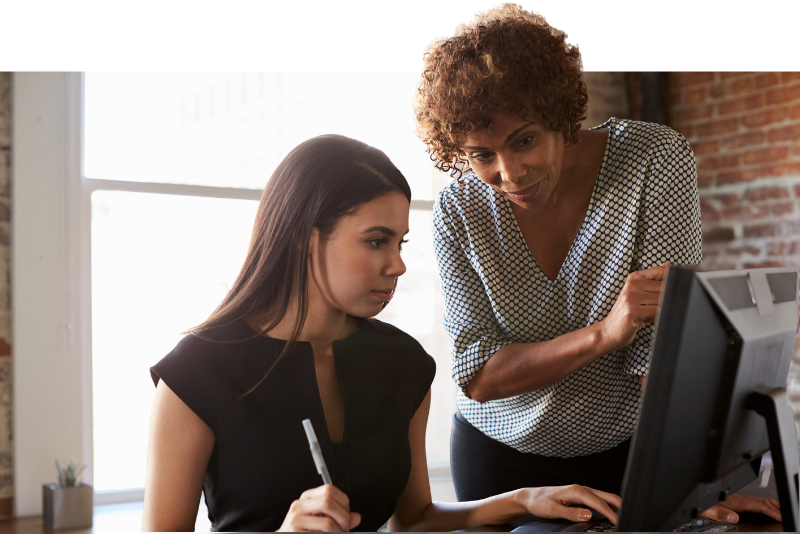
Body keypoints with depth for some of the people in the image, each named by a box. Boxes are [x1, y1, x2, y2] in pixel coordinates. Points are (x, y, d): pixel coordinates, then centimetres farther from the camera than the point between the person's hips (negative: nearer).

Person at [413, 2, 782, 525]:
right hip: (500, 455, 2)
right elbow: (477, 378, -19)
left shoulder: (656, 159, -19)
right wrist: (605, 333, -32)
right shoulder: (459, 212, -14)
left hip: (630, 448, -1)